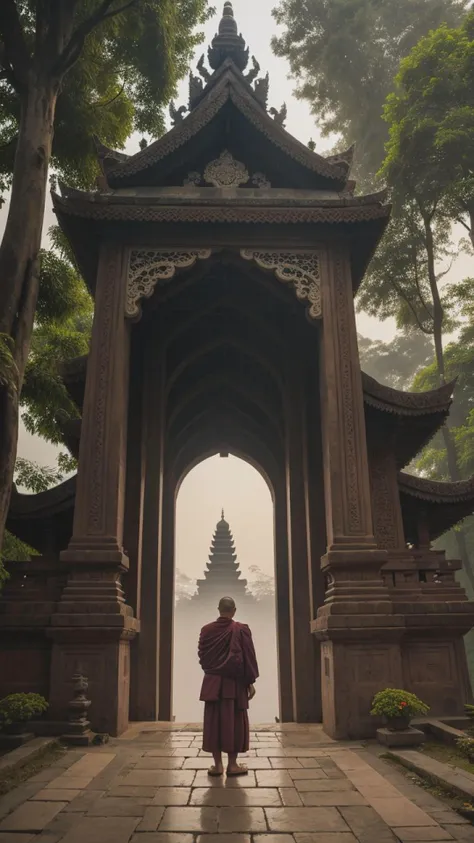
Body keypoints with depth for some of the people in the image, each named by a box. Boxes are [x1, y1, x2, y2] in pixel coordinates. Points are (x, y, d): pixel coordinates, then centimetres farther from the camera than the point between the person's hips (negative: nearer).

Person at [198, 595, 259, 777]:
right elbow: (249, 657, -8)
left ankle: (217, 764, 12)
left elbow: (202, 656, 8)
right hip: (235, 683, -2)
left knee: (214, 722, 9)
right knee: (234, 722, 7)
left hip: (212, 683, 2)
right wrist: (250, 682, 0)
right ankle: (232, 764, 10)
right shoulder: (241, 630, -10)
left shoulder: (206, 630, -2)